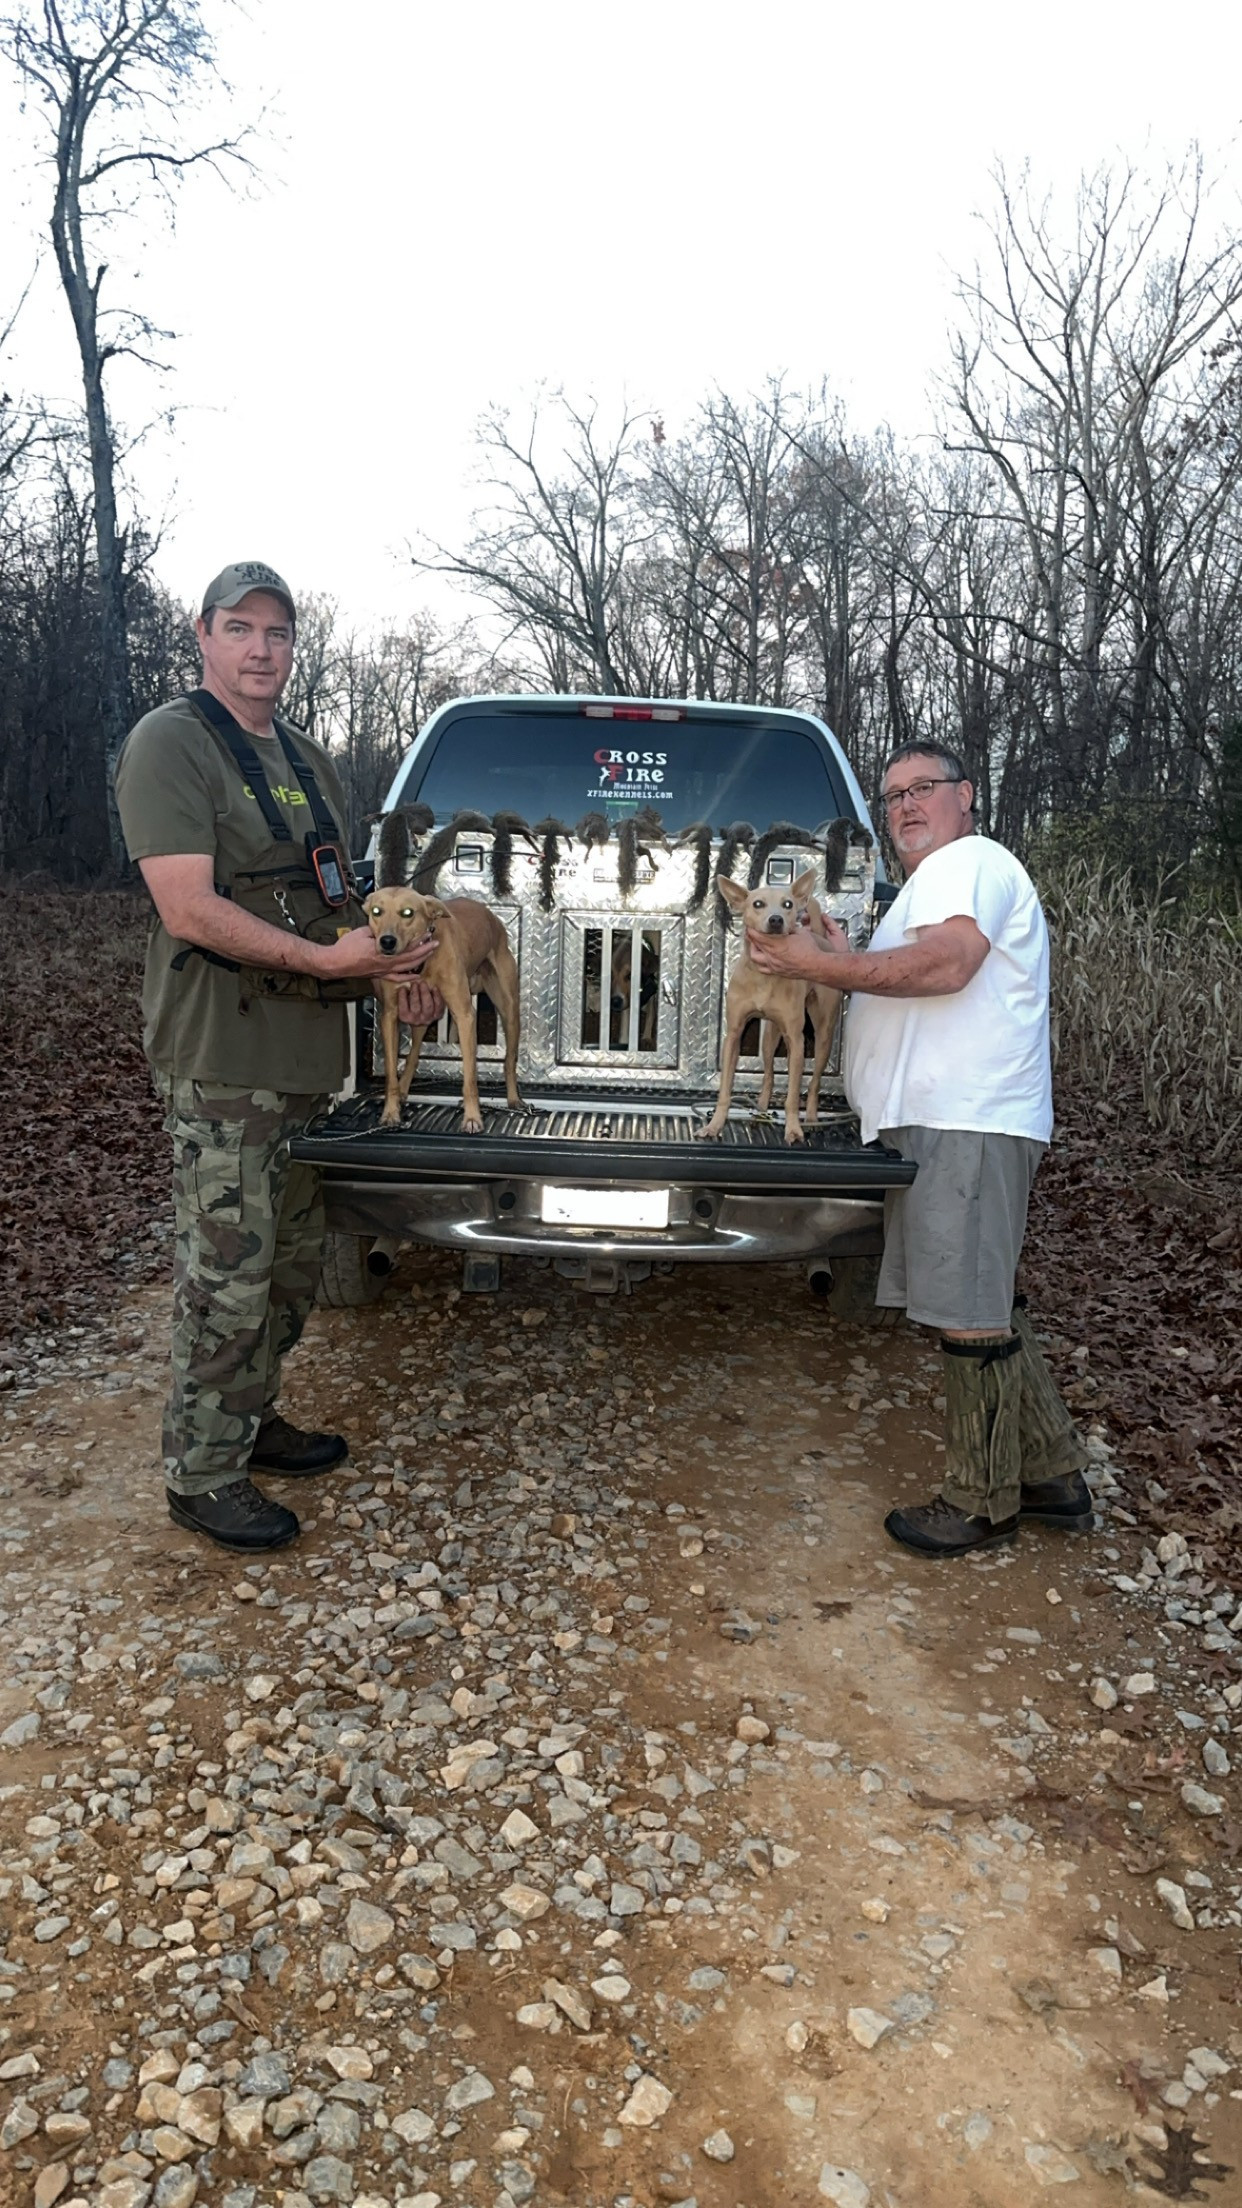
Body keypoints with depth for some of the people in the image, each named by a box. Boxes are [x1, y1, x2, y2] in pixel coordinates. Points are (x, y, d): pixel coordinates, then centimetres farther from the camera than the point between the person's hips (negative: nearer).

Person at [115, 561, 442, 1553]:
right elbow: (189, 911, -19)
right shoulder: (171, 744, -8)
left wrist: (399, 960, 7)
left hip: (308, 1053, 8)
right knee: (229, 1270, -3)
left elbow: (338, 896, 26)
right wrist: (324, 958, -23)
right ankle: (202, 1473, 12)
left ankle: (252, 1418, 33)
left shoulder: (311, 760, 18)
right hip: (222, 1059, -8)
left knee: (294, 1258, 16)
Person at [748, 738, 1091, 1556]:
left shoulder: (969, 860, -6)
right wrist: (846, 963, 19)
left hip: (967, 1123, -11)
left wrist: (820, 963, -16)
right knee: (989, 1306, 14)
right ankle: (1052, 1474, 25)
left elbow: (944, 964, -23)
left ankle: (983, 1503, 6)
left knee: (971, 1314, -5)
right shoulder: (938, 876, 28)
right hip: (943, 1121, 11)